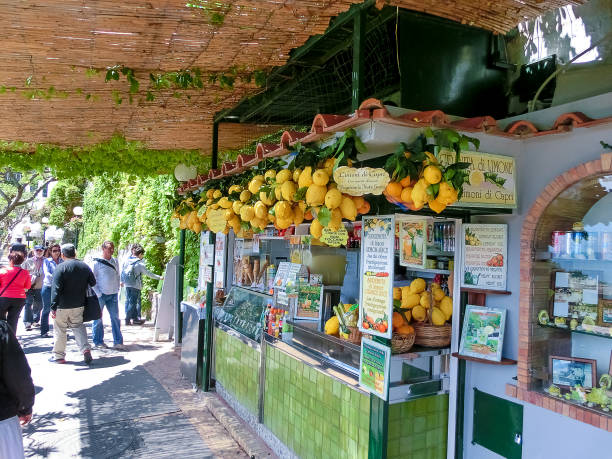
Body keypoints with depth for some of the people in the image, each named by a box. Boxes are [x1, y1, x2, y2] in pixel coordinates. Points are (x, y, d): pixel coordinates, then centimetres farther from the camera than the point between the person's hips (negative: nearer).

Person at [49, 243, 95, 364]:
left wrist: (53, 307, -17)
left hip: (62, 306, -4)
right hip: (79, 305, 5)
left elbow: (56, 289, -17)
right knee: (78, 326, 15)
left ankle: (58, 356, 18)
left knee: (59, 330, 9)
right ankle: (85, 349, -3)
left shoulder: (60, 268, -13)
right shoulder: (85, 267, 3)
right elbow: (93, 283, 11)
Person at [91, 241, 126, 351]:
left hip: (113, 294, 5)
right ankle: (98, 341, 18)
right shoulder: (97, 262, -6)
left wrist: (117, 289, 9)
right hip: (101, 295, -4)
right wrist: (98, 294, -12)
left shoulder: (115, 261, 10)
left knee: (115, 318, 3)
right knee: (98, 318, 5)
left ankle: (118, 342, 6)